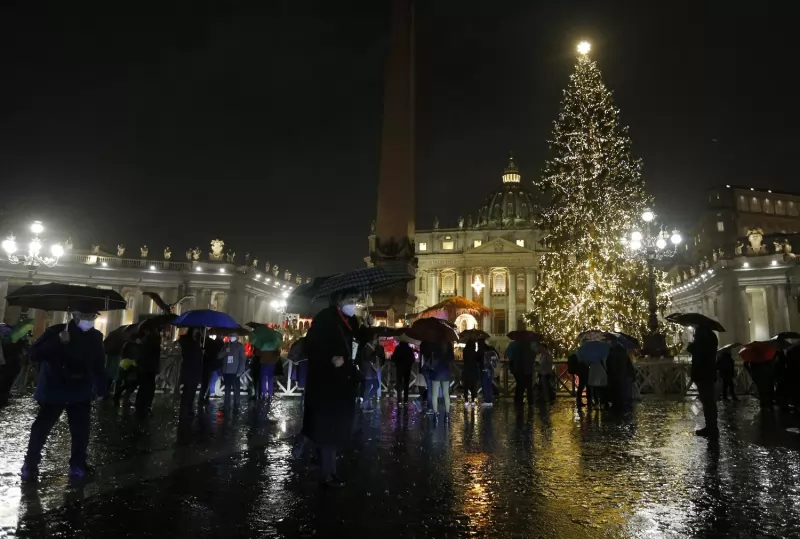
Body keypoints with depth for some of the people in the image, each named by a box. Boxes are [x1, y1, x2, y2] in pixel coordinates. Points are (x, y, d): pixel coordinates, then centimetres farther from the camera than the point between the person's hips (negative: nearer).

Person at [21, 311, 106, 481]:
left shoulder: (96, 337, 1)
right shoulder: (56, 331, -10)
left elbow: (99, 365, 9)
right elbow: (34, 355, -18)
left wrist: (101, 389, 9)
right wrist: (58, 342, -30)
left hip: (80, 394, 3)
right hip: (53, 392, -3)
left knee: (81, 432, 7)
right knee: (41, 429, 4)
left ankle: (77, 465, 23)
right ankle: (30, 465, 23)